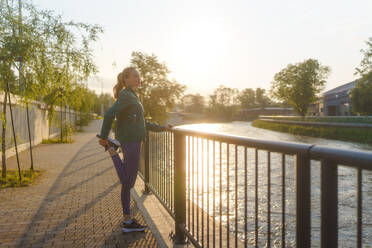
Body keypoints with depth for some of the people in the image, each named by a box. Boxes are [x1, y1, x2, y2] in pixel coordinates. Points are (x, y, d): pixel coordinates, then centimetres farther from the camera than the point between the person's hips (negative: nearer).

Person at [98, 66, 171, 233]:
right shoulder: (126, 96, -9)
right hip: (130, 142, -10)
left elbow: (142, 123, 26)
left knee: (128, 183, 12)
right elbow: (109, 114, -20)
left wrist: (162, 128, 26)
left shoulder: (132, 97, 22)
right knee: (127, 183, -3)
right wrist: (104, 137, -15)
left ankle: (127, 220, 18)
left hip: (134, 142, 10)